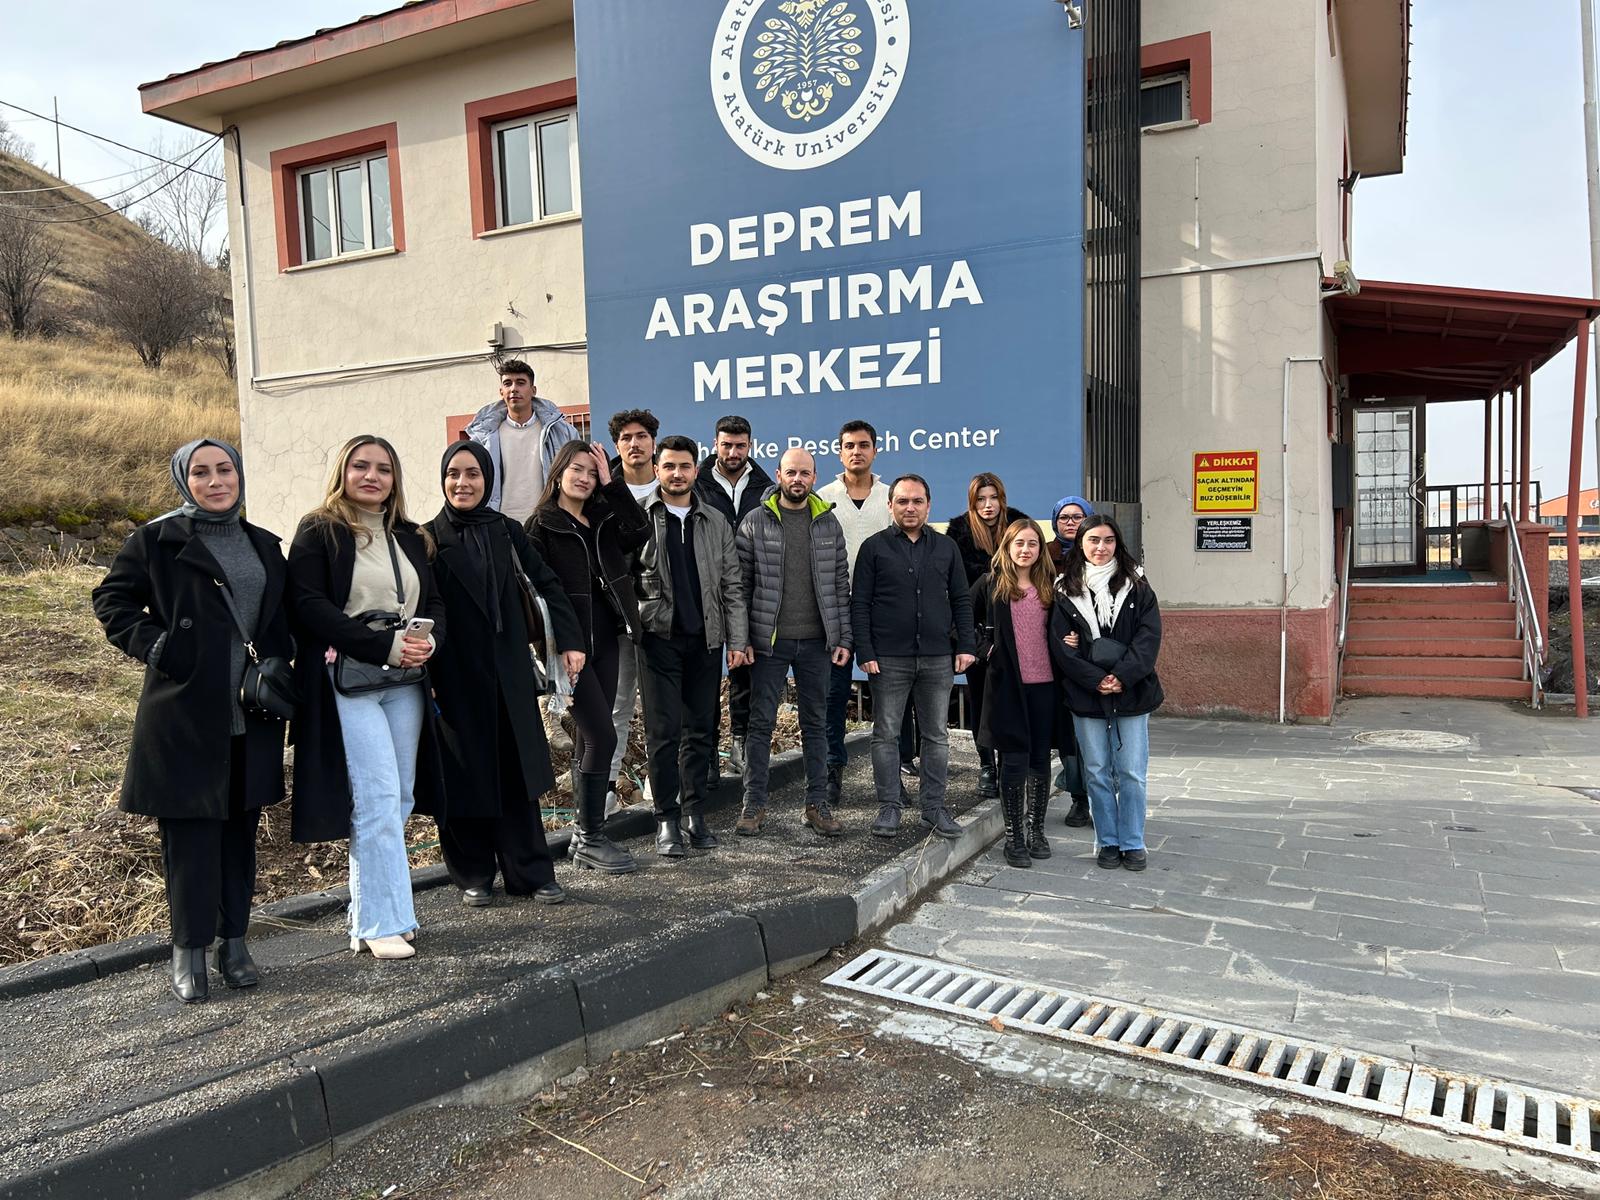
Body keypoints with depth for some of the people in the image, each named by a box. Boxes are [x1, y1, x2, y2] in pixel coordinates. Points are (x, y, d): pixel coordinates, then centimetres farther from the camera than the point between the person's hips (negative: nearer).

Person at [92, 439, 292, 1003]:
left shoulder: (264, 545, 13)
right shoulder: (157, 540, -1)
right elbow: (110, 601, 3)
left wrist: (280, 667, 6)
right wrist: (153, 645, -10)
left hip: (252, 717, 4)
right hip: (185, 714, -4)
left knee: (240, 830, 10)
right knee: (189, 834, -1)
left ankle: (234, 942, 21)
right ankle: (189, 951, 12)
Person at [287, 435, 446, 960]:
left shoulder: (409, 537, 18)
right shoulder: (318, 532, 0)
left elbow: (433, 601, 17)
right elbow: (309, 606, -11)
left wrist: (429, 640, -7)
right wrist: (385, 645, -18)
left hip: (405, 681, 6)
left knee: (399, 800, 6)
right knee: (378, 797, -10)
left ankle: (366, 916, 17)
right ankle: (384, 922, -1)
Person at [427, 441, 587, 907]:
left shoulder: (507, 531, 6)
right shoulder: (428, 538, -2)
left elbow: (547, 584, 8)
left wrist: (569, 640, 0)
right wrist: (421, 670, -14)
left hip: (509, 671, 2)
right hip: (454, 674, -2)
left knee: (516, 770, 6)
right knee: (465, 774, 5)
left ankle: (529, 873, 15)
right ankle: (473, 876, 19)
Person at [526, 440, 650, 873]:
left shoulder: (604, 520, 10)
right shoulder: (541, 527, -5)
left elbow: (640, 530, -9)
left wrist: (611, 483, -9)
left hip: (605, 641, 6)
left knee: (589, 739, 11)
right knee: (602, 736, -11)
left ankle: (586, 833, 20)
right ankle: (591, 839, 0)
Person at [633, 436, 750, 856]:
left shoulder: (715, 523, 9)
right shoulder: (638, 518, 1)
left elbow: (732, 585, 8)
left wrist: (737, 640, 3)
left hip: (706, 638, 3)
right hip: (659, 637, -3)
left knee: (701, 729, 8)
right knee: (663, 731, -2)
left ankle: (695, 810, 20)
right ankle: (667, 818, 7)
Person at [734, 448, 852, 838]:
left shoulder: (828, 522, 7)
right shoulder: (755, 521, -1)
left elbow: (841, 584, 7)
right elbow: (741, 584, -1)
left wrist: (843, 638, 1)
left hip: (817, 641, 3)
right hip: (769, 641, -2)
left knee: (816, 723, 9)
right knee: (761, 722, 3)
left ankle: (818, 804, 18)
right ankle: (754, 803, 14)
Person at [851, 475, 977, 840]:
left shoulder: (946, 547, 10)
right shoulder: (874, 547, 2)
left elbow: (961, 600, 12)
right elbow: (860, 604, 0)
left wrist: (965, 646, 2)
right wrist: (865, 653, -8)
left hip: (938, 659, 3)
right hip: (889, 659, -2)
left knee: (937, 735, 7)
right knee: (886, 734, 3)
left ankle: (934, 807, 17)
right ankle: (889, 806, 13)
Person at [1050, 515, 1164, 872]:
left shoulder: (1136, 586, 4)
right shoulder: (1066, 591, 4)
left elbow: (1149, 637, -4)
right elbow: (1060, 644, -2)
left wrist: (1122, 677, -15)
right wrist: (1095, 680, -12)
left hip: (1131, 694, 0)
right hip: (1086, 695, 1)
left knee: (1131, 773, 3)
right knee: (1097, 773, 8)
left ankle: (1132, 843, 15)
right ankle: (1107, 842, 20)